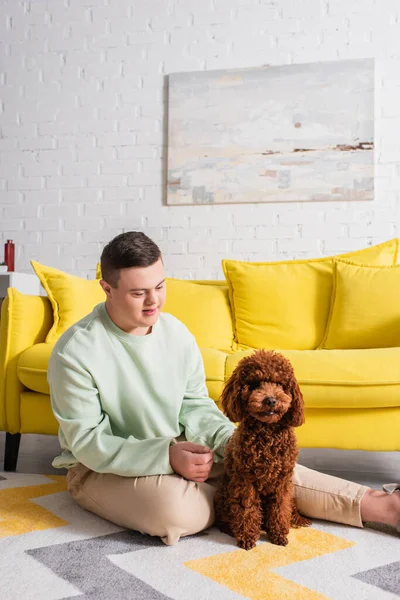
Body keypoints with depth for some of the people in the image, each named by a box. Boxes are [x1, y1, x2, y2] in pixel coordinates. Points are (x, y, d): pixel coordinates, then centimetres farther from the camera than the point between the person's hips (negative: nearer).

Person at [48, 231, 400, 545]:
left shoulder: (177, 333, -4)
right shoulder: (76, 351, -21)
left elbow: (195, 404, 3)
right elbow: (88, 441, -20)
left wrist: (227, 439, -17)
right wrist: (166, 456, -31)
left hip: (173, 451, 5)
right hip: (99, 468, -4)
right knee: (176, 509, -36)